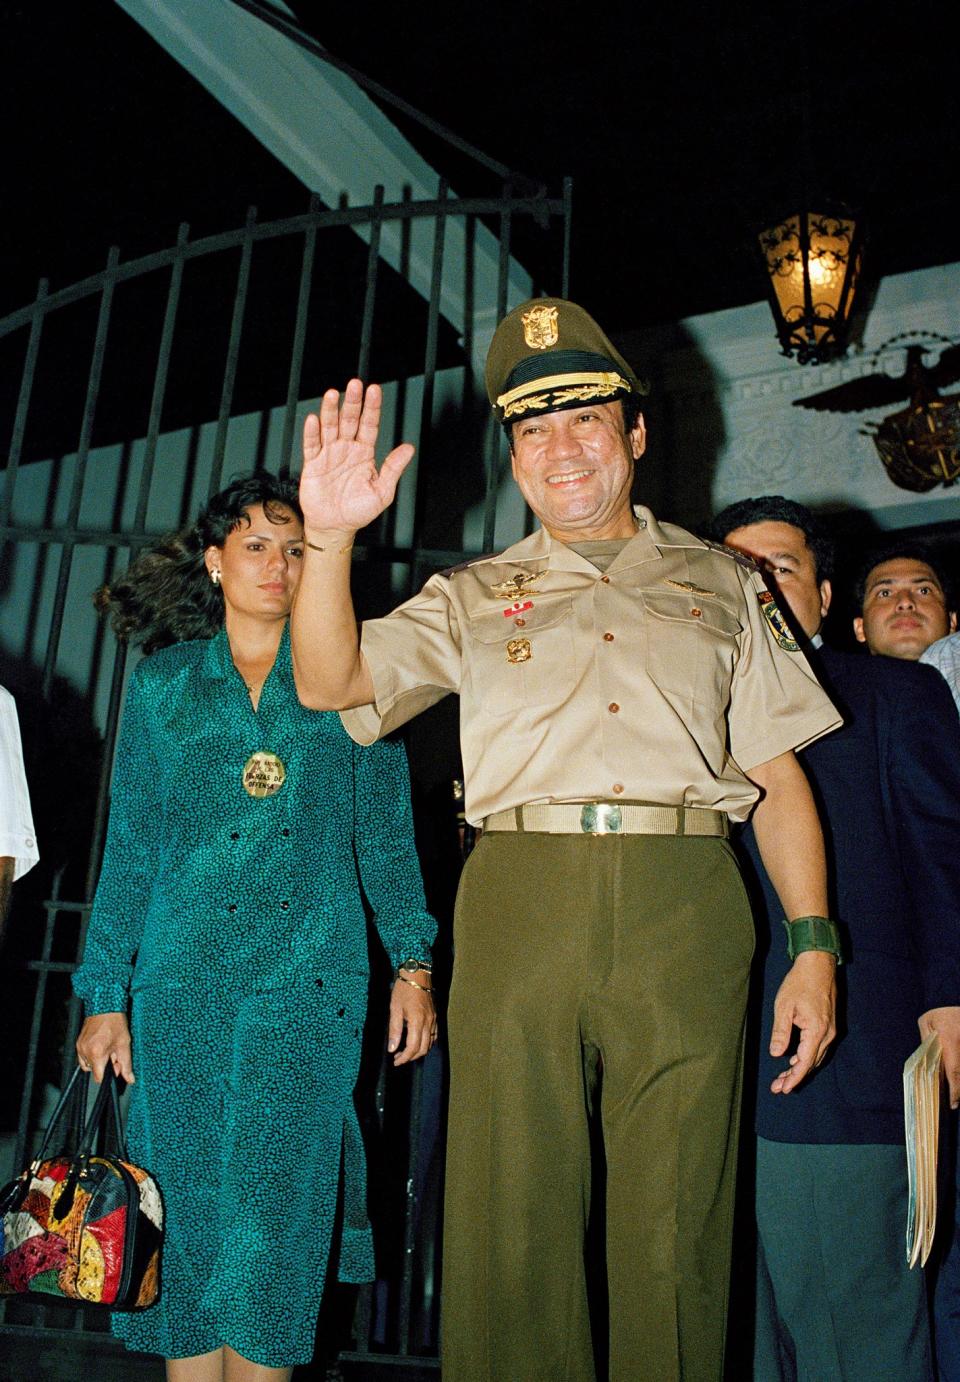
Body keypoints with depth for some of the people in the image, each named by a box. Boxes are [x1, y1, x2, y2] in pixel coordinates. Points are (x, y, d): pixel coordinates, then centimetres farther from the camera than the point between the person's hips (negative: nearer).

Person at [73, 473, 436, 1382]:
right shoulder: (163, 680, 11)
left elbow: (386, 836, 7)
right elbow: (128, 849, 9)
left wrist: (412, 965, -1)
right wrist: (105, 997, 5)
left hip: (309, 976, -1)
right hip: (181, 974, 2)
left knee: (272, 1218, -3)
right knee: (186, 1208, 7)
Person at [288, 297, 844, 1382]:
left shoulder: (722, 583, 17)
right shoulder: (472, 597, 18)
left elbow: (780, 775, 11)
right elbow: (330, 684, 4)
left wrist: (814, 946, 2)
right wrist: (329, 537, -10)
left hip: (684, 910, 0)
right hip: (519, 905, 1)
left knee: (673, 1234, 4)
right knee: (511, 1222, 3)